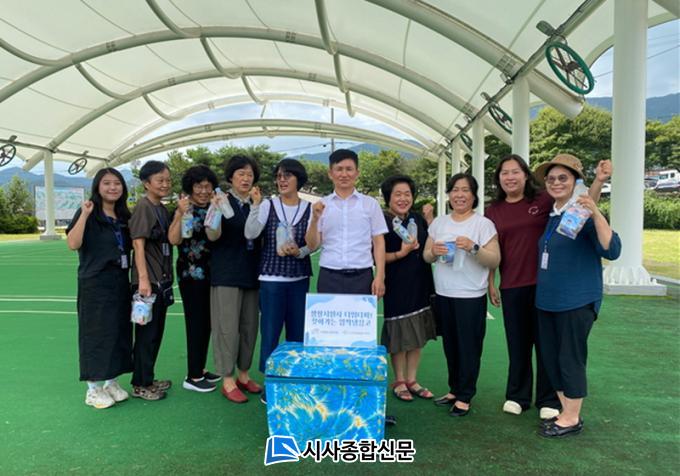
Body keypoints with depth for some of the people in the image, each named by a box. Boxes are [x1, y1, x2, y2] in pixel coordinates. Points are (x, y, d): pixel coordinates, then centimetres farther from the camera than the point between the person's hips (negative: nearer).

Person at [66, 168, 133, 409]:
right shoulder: (88, 213, -6)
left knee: (119, 331, 10)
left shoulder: (124, 216, 11)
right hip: (95, 283, -6)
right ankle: (93, 389, 11)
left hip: (120, 282, 6)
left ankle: (112, 382, 23)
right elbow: (73, 243, -19)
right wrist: (84, 215, -25)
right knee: (96, 333, 0)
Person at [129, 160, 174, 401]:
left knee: (156, 331, 15)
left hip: (162, 279, 8)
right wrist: (143, 279, -21)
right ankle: (140, 385, 13)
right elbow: (138, 245, -17)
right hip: (148, 280, -8)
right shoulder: (143, 207, -11)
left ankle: (148, 378, 27)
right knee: (146, 332, 0)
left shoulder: (162, 209, 13)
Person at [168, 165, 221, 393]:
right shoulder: (184, 209, -8)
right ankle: (192, 377, 5)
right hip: (191, 273, -7)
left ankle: (200, 369, 25)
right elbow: (174, 239, -21)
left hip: (209, 272, 7)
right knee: (196, 323, -4)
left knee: (206, 322, 12)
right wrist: (181, 214, -32)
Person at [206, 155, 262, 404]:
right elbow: (213, 236, -16)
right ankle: (228, 381, 9)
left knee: (249, 326, 11)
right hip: (227, 274, -5)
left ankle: (243, 375, 26)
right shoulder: (223, 202, -5)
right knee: (227, 327, -2)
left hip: (251, 273, 6)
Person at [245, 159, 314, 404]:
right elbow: (250, 234, -12)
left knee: (298, 331, 9)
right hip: (271, 278, -2)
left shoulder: (310, 208, 3)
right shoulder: (267, 205, -1)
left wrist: (299, 252, -16)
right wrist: (255, 205, -20)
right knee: (270, 331, 1)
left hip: (299, 278, 2)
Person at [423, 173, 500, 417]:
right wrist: (434, 251, -10)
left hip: (471, 296, -5)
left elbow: (495, 261, -10)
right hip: (443, 294, 5)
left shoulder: (483, 224, -6)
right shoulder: (438, 222, 9)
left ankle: (465, 397, 17)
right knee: (450, 345, 15)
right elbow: (426, 257, 12)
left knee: (469, 347, 3)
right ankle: (454, 389, 31)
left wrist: (473, 248, -25)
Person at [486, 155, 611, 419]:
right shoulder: (493, 211, 4)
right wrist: (490, 284, 8)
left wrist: (599, 181, -20)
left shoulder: (544, 201, -4)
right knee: (517, 343, 14)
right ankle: (517, 396, 31)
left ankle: (548, 400, 26)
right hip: (511, 288, 2)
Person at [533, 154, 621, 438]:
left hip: (577, 301, -8)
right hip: (547, 300, 8)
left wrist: (596, 214, -36)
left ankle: (572, 419, 19)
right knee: (551, 357, 14)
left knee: (571, 358, 2)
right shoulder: (551, 216, 10)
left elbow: (611, 251, -25)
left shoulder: (584, 214, -13)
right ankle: (565, 411, 30)